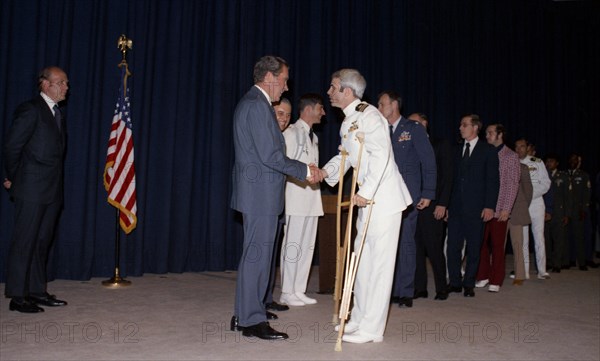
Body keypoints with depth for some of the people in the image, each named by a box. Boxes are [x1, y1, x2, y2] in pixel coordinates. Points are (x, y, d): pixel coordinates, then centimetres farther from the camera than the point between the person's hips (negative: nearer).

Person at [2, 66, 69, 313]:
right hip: (31, 190, -8)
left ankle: (37, 291, 22)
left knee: (42, 242, 13)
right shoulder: (30, 109, -9)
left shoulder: (58, 112, 16)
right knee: (24, 243, -1)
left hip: (52, 190, 8)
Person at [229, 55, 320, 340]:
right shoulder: (257, 105, -14)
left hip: (257, 192, 11)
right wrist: (304, 171, -8)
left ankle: (243, 315, 25)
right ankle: (253, 320, 7)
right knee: (257, 254, -3)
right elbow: (270, 155, -19)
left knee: (254, 253, 15)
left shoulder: (250, 102, 18)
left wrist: (301, 168, 14)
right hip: (261, 192, -11)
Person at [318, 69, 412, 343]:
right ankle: (360, 318, 29)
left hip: (382, 197, -10)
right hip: (367, 199, 10)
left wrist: (365, 192, -27)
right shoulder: (348, 122, 15)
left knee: (379, 262, -2)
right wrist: (326, 171, 5)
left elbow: (380, 154, -25)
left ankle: (372, 329, 7)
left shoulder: (367, 114, -15)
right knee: (363, 259, 16)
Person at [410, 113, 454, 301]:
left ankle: (441, 288, 11)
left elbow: (447, 176, -1)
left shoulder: (441, 144, 5)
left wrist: (442, 204, -9)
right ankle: (420, 287, 11)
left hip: (431, 205, -4)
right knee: (416, 247, 3)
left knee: (434, 248, -2)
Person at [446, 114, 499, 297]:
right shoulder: (457, 150, 14)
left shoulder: (488, 150, 2)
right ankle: (455, 282, 13)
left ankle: (469, 284, 15)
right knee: (453, 246, 2)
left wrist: (489, 206, -11)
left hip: (475, 208, -3)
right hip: (456, 207, 4)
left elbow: (493, 180, -2)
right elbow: (453, 178, 12)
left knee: (473, 248, 4)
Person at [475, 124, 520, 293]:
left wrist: (506, 209, -10)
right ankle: (483, 276, 14)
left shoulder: (511, 156, 2)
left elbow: (512, 184, -3)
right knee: (482, 243, 2)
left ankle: (496, 281, 10)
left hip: (499, 209, -3)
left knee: (497, 245, 1)